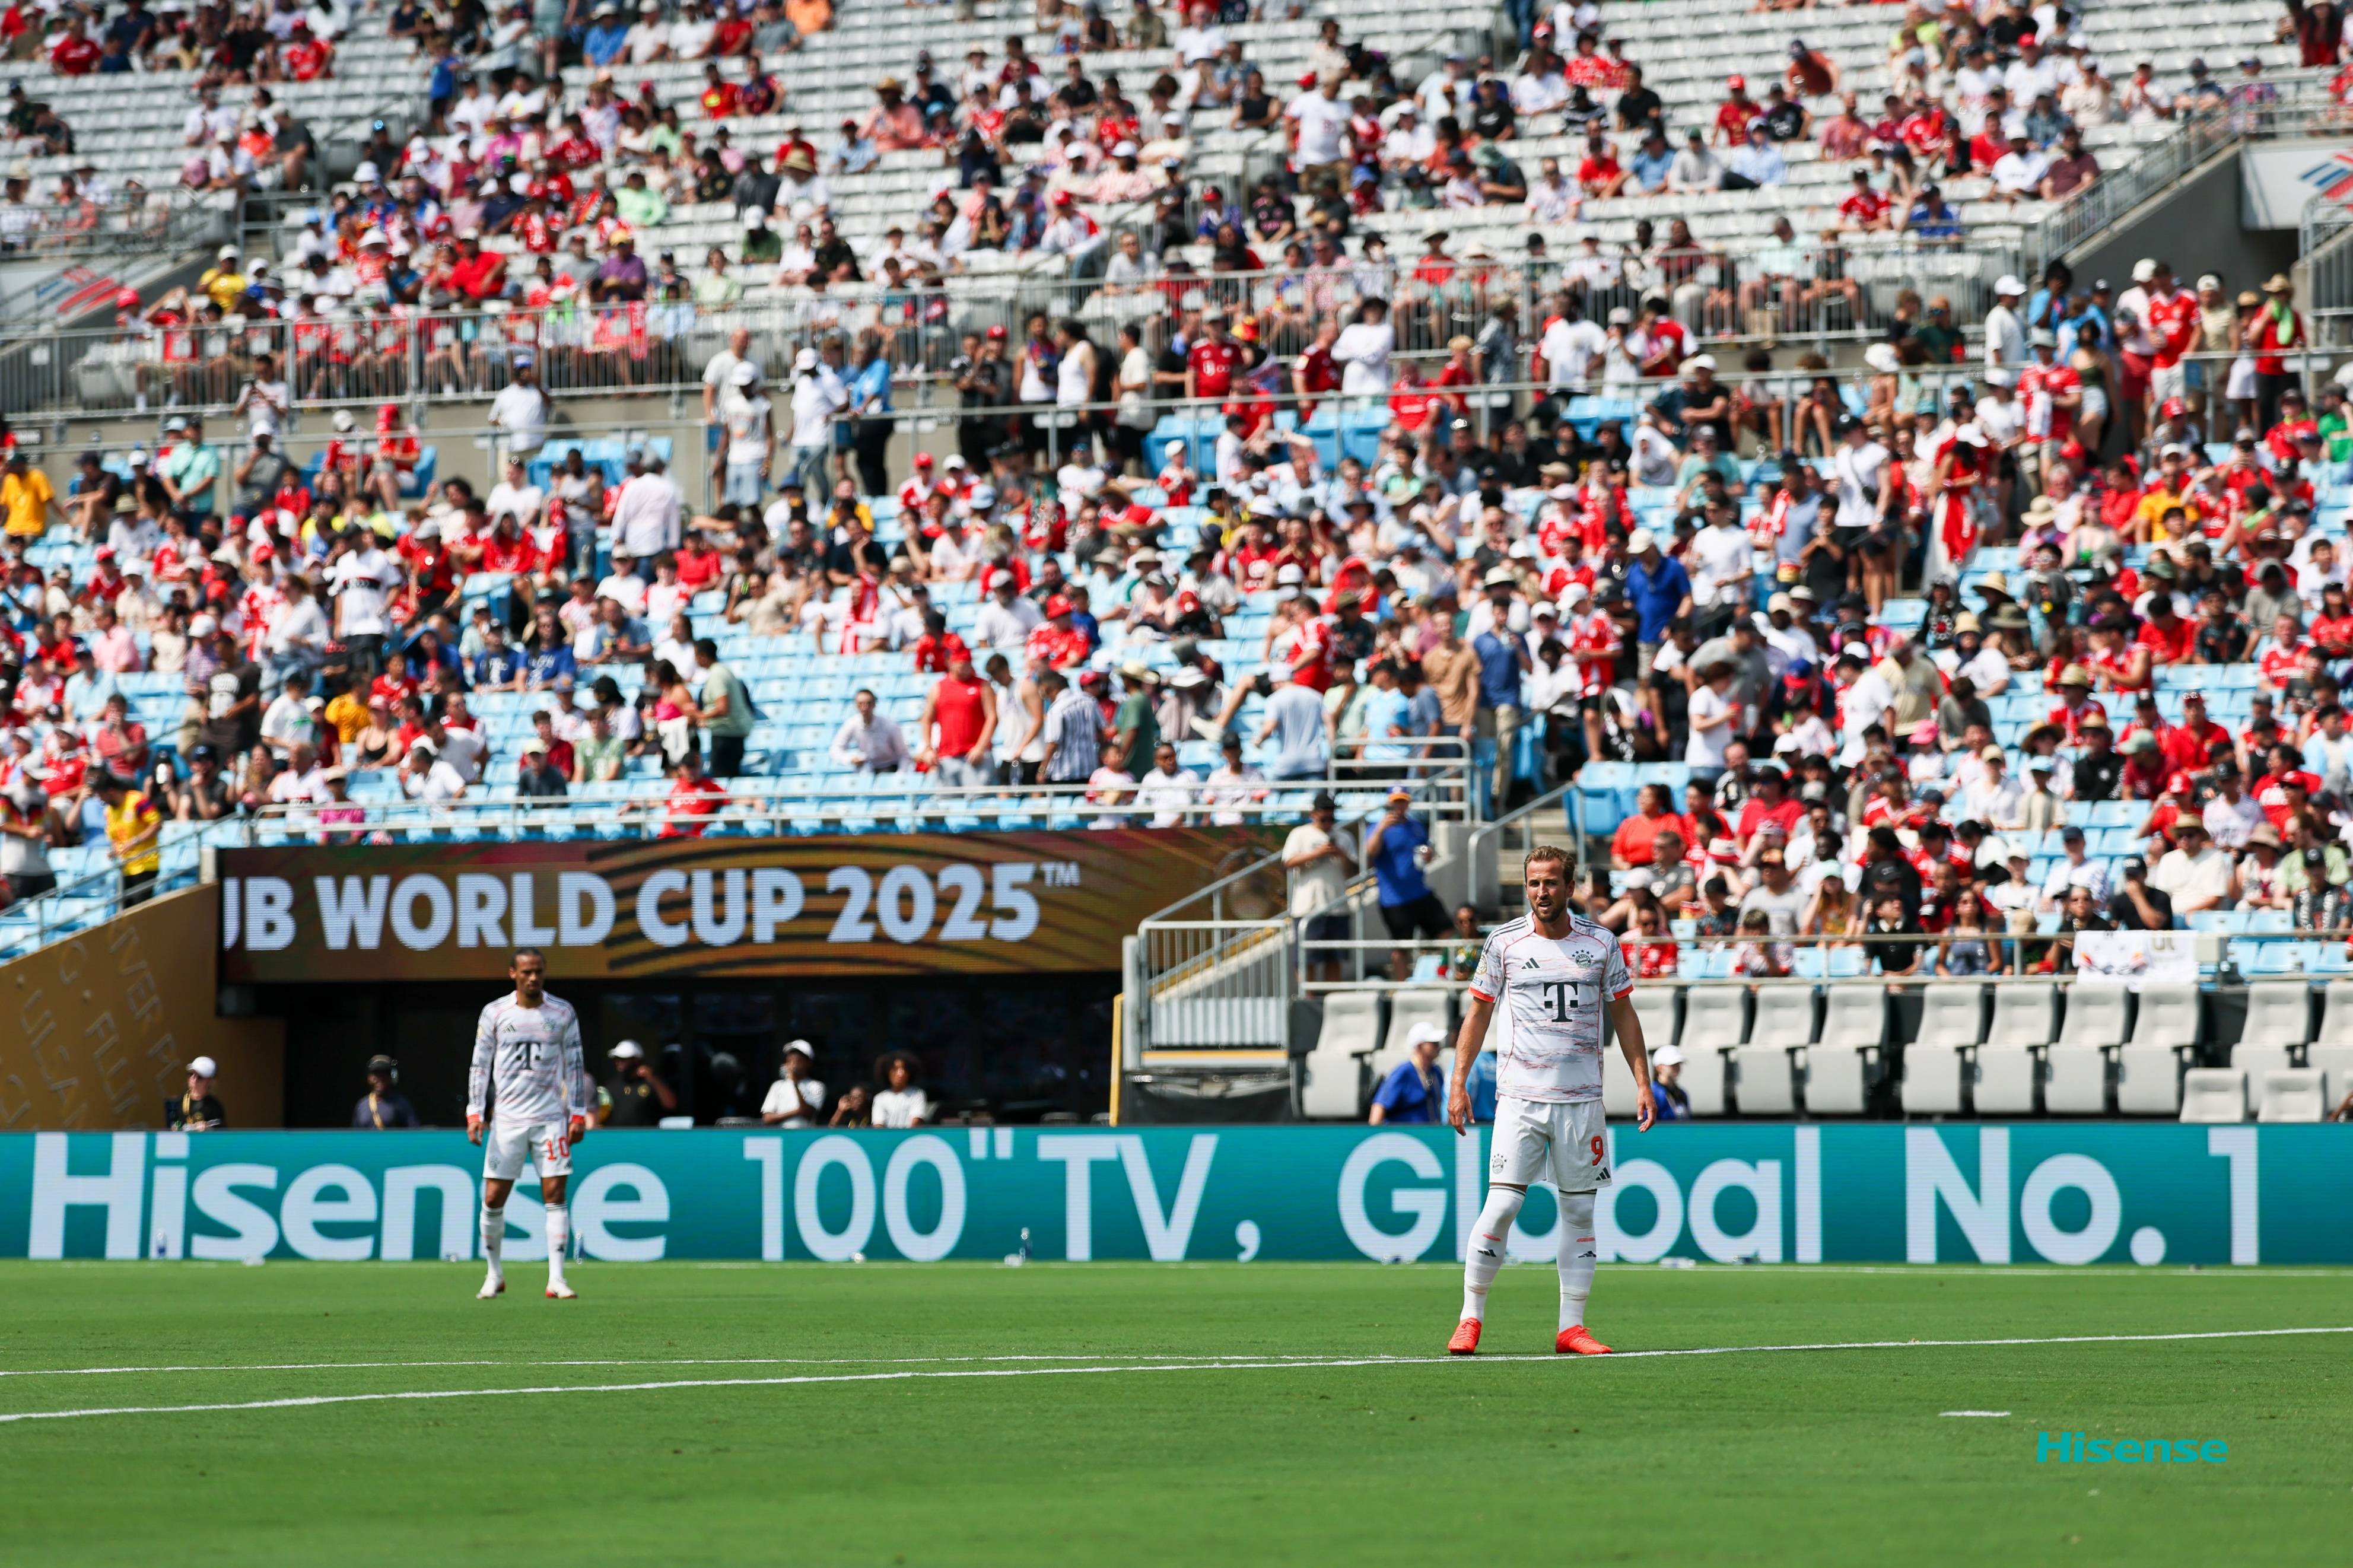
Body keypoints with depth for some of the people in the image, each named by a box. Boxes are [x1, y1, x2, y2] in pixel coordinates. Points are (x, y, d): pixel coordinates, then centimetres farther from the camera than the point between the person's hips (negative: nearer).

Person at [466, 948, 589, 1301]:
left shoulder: (563, 1013, 4)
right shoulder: (494, 1013, 3)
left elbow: (574, 1066, 7)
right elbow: (480, 1066, 5)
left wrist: (578, 1115, 1)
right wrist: (475, 1113, -3)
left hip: (550, 1119, 0)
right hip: (507, 1119, 0)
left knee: (555, 1195, -7)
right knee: (493, 1199, -1)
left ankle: (556, 1279, -5)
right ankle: (494, 1275, 15)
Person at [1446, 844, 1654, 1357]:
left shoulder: (1601, 943, 5)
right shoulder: (1504, 942, 3)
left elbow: (1623, 1014, 12)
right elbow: (1478, 1013, 9)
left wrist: (1643, 1082, 6)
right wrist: (1458, 1083, 3)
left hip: (1581, 1098, 2)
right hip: (1519, 1097, -2)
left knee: (1579, 1210, 3)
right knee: (1502, 1204, -11)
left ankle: (1571, 1326, 9)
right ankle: (1471, 1318, -2)